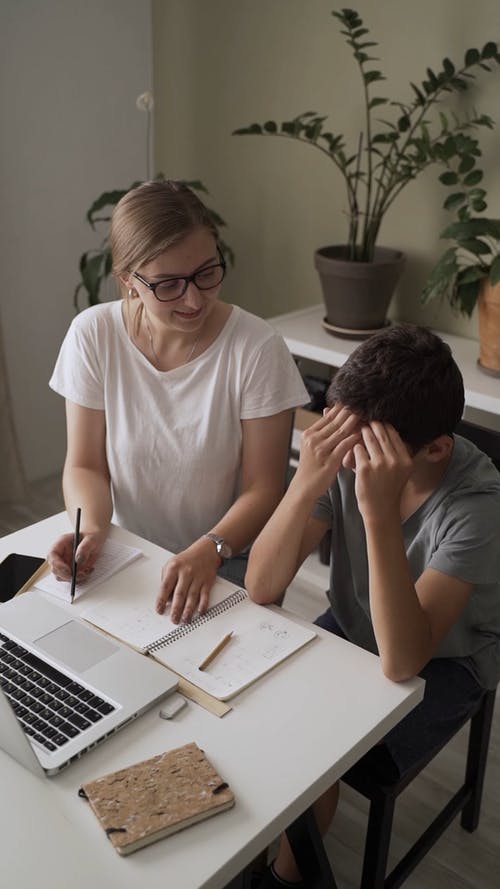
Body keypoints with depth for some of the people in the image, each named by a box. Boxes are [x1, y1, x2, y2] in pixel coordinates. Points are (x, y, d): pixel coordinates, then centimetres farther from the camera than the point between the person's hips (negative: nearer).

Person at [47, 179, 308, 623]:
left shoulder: (257, 348, -14)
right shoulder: (93, 335, -7)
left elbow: (263, 488, -10)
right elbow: (85, 466, 1)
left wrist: (209, 551, -27)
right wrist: (91, 528, -19)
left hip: (227, 568, -2)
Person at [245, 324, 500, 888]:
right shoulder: (345, 457, -21)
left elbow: (400, 661, -38)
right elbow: (260, 589, -23)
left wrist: (379, 512, -47)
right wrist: (306, 484, -39)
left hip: (442, 663, -4)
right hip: (349, 629, 4)